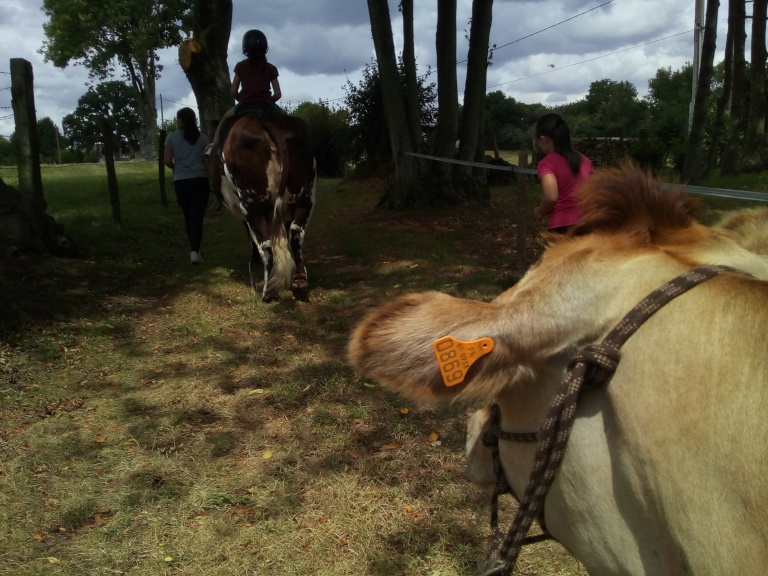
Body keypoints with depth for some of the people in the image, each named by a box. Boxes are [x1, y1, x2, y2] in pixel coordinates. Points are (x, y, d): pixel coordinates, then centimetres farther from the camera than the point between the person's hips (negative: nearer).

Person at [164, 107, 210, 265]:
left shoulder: (172, 137, 1)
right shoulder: (202, 137, 3)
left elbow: (167, 161, -3)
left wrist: (176, 167, 16)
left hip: (181, 181, 1)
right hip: (200, 180, 0)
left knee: (188, 216, 15)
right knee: (197, 216, -3)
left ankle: (193, 249, 24)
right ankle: (195, 251, -17)